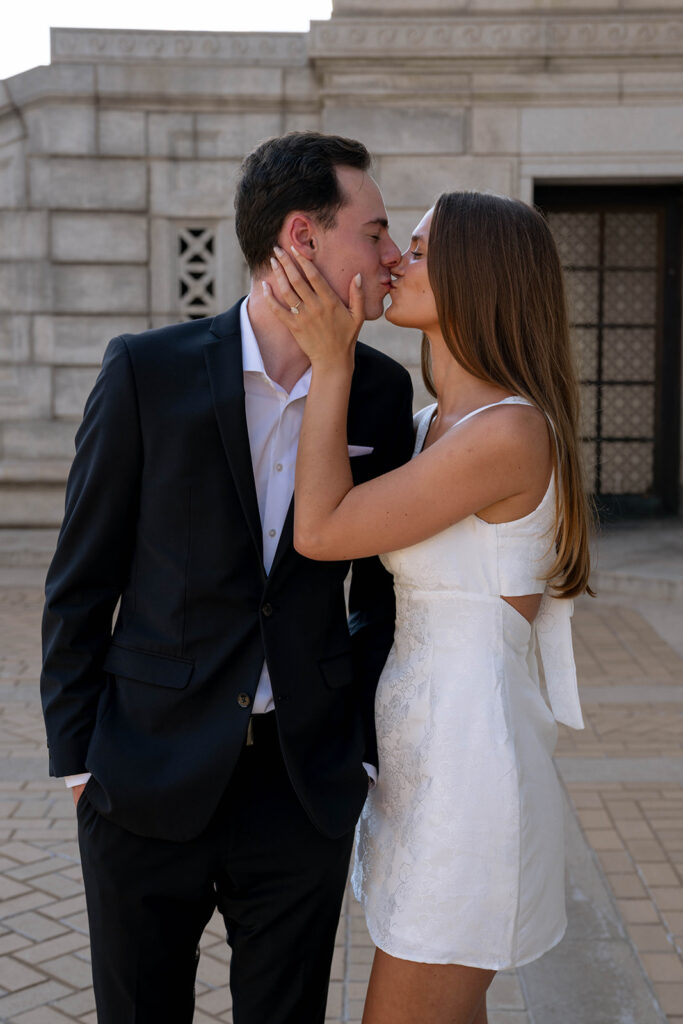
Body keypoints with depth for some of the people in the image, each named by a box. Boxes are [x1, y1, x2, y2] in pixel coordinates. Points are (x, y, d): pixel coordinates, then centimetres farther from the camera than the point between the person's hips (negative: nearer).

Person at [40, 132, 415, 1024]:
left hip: (306, 784, 2)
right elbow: (79, 584, -3)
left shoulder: (382, 392, -1)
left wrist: (368, 749, 4)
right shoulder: (148, 371, -9)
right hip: (149, 782, -2)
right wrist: (76, 757, -2)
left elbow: (382, 586, 7)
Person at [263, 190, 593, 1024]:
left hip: (468, 758, -9)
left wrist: (331, 360, -14)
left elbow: (322, 530, -18)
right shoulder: (437, 422, 9)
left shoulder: (510, 431, -21)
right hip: (428, 747, 9)